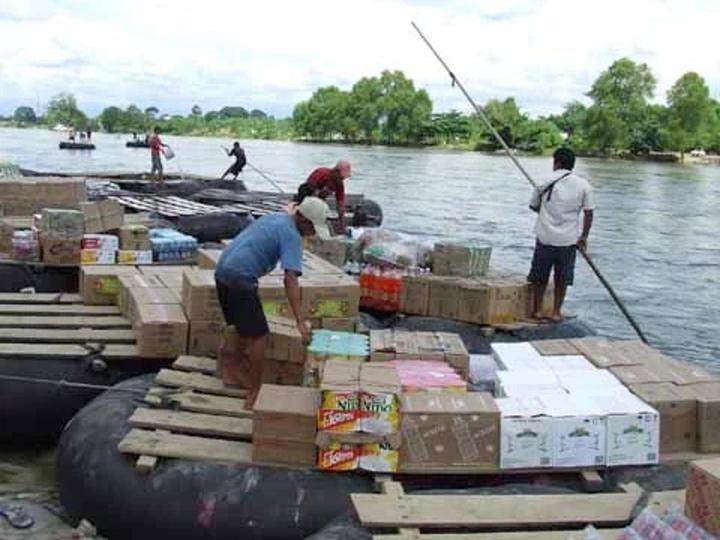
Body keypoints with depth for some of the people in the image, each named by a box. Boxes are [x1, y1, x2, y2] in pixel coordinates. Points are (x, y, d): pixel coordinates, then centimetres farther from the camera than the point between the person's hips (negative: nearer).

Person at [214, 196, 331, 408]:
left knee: (241, 327, 24)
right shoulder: (292, 236, -13)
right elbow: (290, 279, -22)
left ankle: (232, 372, 36)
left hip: (222, 270, 10)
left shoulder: (275, 217, 15)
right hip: (241, 279, -10)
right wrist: (300, 321, -25)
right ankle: (255, 394, 2)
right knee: (259, 336, -3)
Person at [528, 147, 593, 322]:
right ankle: (556, 312, 16)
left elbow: (533, 206, 9)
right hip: (569, 239, 1)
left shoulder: (545, 182, -3)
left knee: (540, 276, 12)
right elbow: (588, 213, -2)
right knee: (562, 278, 11)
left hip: (545, 237, -1)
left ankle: (537, 310, 20)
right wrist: (584, 237, 7)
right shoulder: (583, 185, -2)